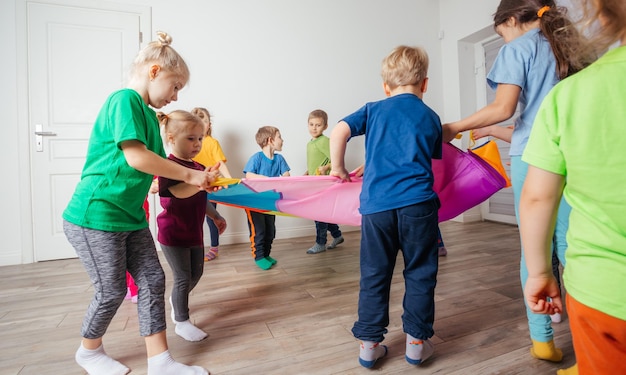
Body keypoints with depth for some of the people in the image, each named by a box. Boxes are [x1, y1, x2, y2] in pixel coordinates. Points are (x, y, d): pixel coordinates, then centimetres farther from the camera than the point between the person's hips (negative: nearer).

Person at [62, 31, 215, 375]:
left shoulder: (148, 114, 13)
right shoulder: (124, 100, -15)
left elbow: (158, 166, 15)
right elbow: (137, 158, -25)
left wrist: (196, 180, 4)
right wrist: (189, 174, -17)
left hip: (130, 217, 9)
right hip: (95, 216, -9)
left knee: (152, 281, 6)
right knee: (112, 291, 6)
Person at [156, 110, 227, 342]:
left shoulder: (199, 168, 8)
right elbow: (179, 192, -36)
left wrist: (216, 217, 17)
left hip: (194, 231, 8)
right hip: (173, 233, -8)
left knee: (196, 273, 17)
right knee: (183, 278, 1)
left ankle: (176, 300, 45)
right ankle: (181, 322, 20)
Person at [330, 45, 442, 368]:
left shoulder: (373, 109, 8)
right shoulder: (430, 118, 11)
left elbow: (338, 133, -4)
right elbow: (433, 158, 18)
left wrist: (338, 168, 8)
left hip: (375, 204, 1)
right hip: (417, 202, 0)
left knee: (374, 275, 11)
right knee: (419, 274, 14)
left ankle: (369, 344, 22)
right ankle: (416, 341, 26)